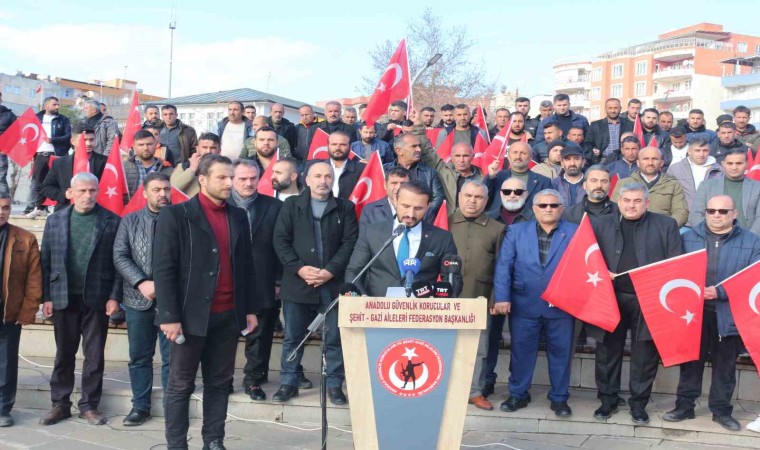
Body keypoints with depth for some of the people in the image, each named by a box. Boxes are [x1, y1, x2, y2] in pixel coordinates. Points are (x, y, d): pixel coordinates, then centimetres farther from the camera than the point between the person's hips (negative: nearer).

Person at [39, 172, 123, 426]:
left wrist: (115, 297, -7)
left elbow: (118, 261, -2)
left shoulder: (111, 221, -2)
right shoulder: (55, 221, 5)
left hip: (97, 299, -2)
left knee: (94, 355, 5)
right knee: (64, 354, 11)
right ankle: (60, 404, 21)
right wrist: (46, 297, -1)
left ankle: (89, 406, 15)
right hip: (64, 298, 2)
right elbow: (46, 261, 4)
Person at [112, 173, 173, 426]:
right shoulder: (130, 221, 8)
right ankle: (140, 406, 21)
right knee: (139, 356, 10)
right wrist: (142, 283, -13)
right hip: (139, 299, 2)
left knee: (172, 357, 2)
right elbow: (120, 257, 0)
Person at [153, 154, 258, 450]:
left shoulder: (238, 217, 11)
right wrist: (169, 316, -15)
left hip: (228, 315, 5)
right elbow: (163, 269, -9)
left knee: (220, 384, 11)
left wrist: (250, 309, 10)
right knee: (181, 386, 5)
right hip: (192, 315, -5)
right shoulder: (176, 215, -5)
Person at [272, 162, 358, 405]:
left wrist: (331, 270, -12)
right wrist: (299, 268, -12)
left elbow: (350, 243, 0)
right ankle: (288, 383, 19)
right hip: (297, 282, 0)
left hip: (333, 283, 0)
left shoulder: (345, 208, 8)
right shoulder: (291, 205, 8)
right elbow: (280, 240, 0)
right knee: (293, 337, 7)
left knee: (335, 338, 3)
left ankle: (335, 384, 14)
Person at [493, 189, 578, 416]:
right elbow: (503, 266, 0)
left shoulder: (576, 233, 3)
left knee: (561, 352, 7)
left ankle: (559, 398, 21)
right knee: (521, 351, 9)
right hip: (524, 305, 1)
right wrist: (501, 297, -9)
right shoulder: (516, 231, 6)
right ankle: (518, 394, 24)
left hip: (561, 306, -1)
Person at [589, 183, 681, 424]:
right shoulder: (600, 224, 7)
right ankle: (608, 400, 22)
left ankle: (638, 403, 19)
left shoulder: (666, 226, 5)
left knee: (645, 356, 6)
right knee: (608, 352, 8)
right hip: (610, 299, 1)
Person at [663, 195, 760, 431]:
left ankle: (721, 410, 22)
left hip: (728, 314, -1)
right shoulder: (689, 238, 6)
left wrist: (720, 292, -17)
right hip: (693, 312, 1)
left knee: (725, 365, 9)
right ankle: (685, 405, 20)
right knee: (690, 361, 9)